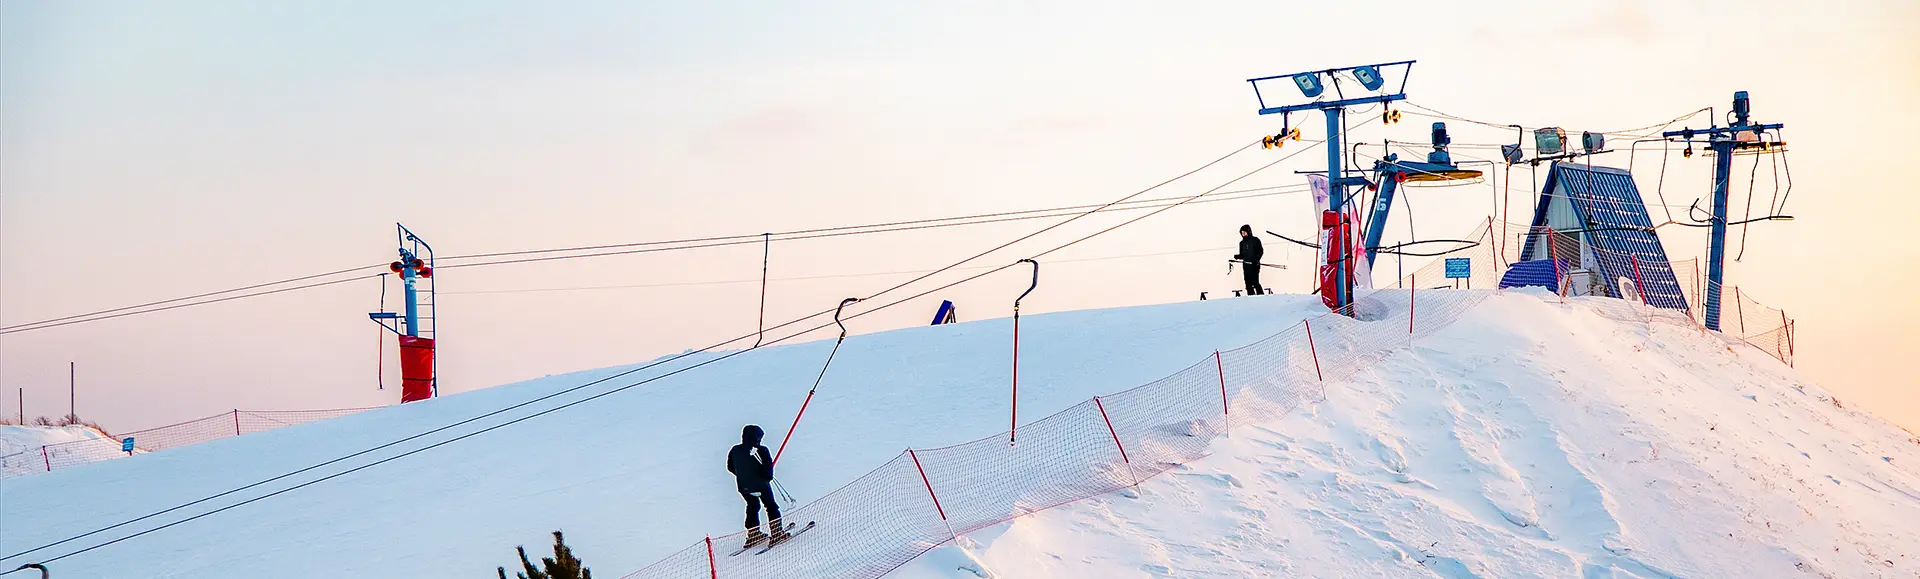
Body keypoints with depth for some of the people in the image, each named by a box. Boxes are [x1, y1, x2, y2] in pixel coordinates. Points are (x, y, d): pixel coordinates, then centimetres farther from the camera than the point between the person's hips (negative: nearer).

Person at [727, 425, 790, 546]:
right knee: (771, 506, 9)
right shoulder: (761, 450, -17)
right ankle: (777, 533, 8)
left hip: (743, 486, 5)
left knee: (752, 506, 22)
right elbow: (768, 467, -18)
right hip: (760, 484, -5)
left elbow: (730, 467, 9)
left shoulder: (734, 450, 0)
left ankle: (753, 533, 22)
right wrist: (768, 477, 2)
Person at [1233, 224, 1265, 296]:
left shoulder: (1255, 240, 1)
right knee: (1248, 284, 2)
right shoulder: (1242, 243, 15)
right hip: (1246, 265, 5)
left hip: (1254, 265, -5)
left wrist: (1256, 260, -18)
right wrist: (1237, 256, -5)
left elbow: (1261, 251, -4)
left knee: (1255, 283, -14)